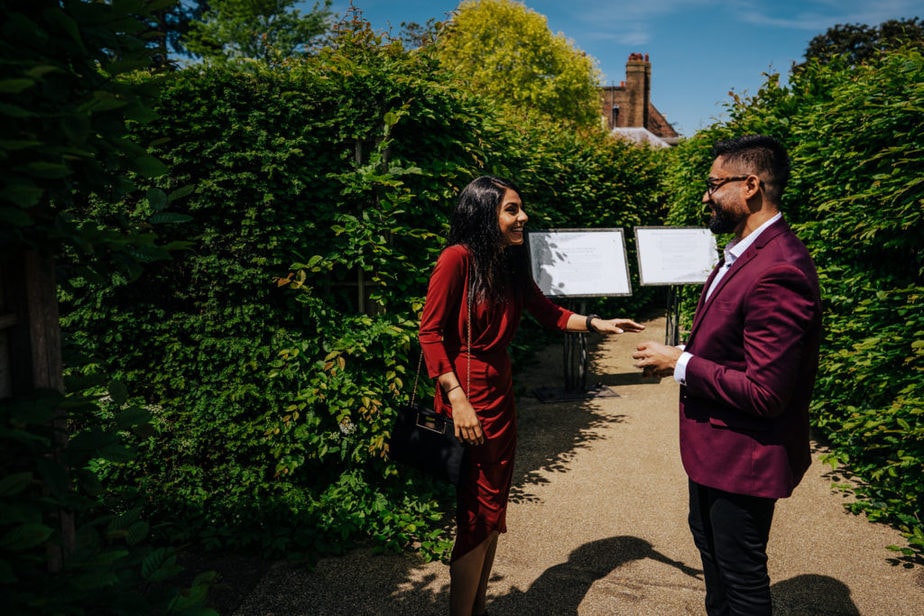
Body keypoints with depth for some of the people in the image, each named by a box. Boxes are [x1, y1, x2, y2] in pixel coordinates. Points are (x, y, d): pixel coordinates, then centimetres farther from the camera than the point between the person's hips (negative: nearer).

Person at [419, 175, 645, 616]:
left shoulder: (511, 266, 8)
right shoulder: (458, 258, -14)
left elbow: (549, 313, 15)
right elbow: (430, 332, -16)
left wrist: (597, 324, 0)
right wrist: (457, 398, -20)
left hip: (500, 393, 8)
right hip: (466, 396, -8)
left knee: (493, 511, 14)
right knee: (476, 515, -2)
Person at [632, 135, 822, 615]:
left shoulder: (778, 272, -29)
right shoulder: (743, 251, 4)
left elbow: (766, 392, -29)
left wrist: (680, 366, -21)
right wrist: (685, 355, 0)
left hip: (744, 454, -10)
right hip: (715, 444, 10)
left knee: (741, 575, 11)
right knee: (708, 539, 29)